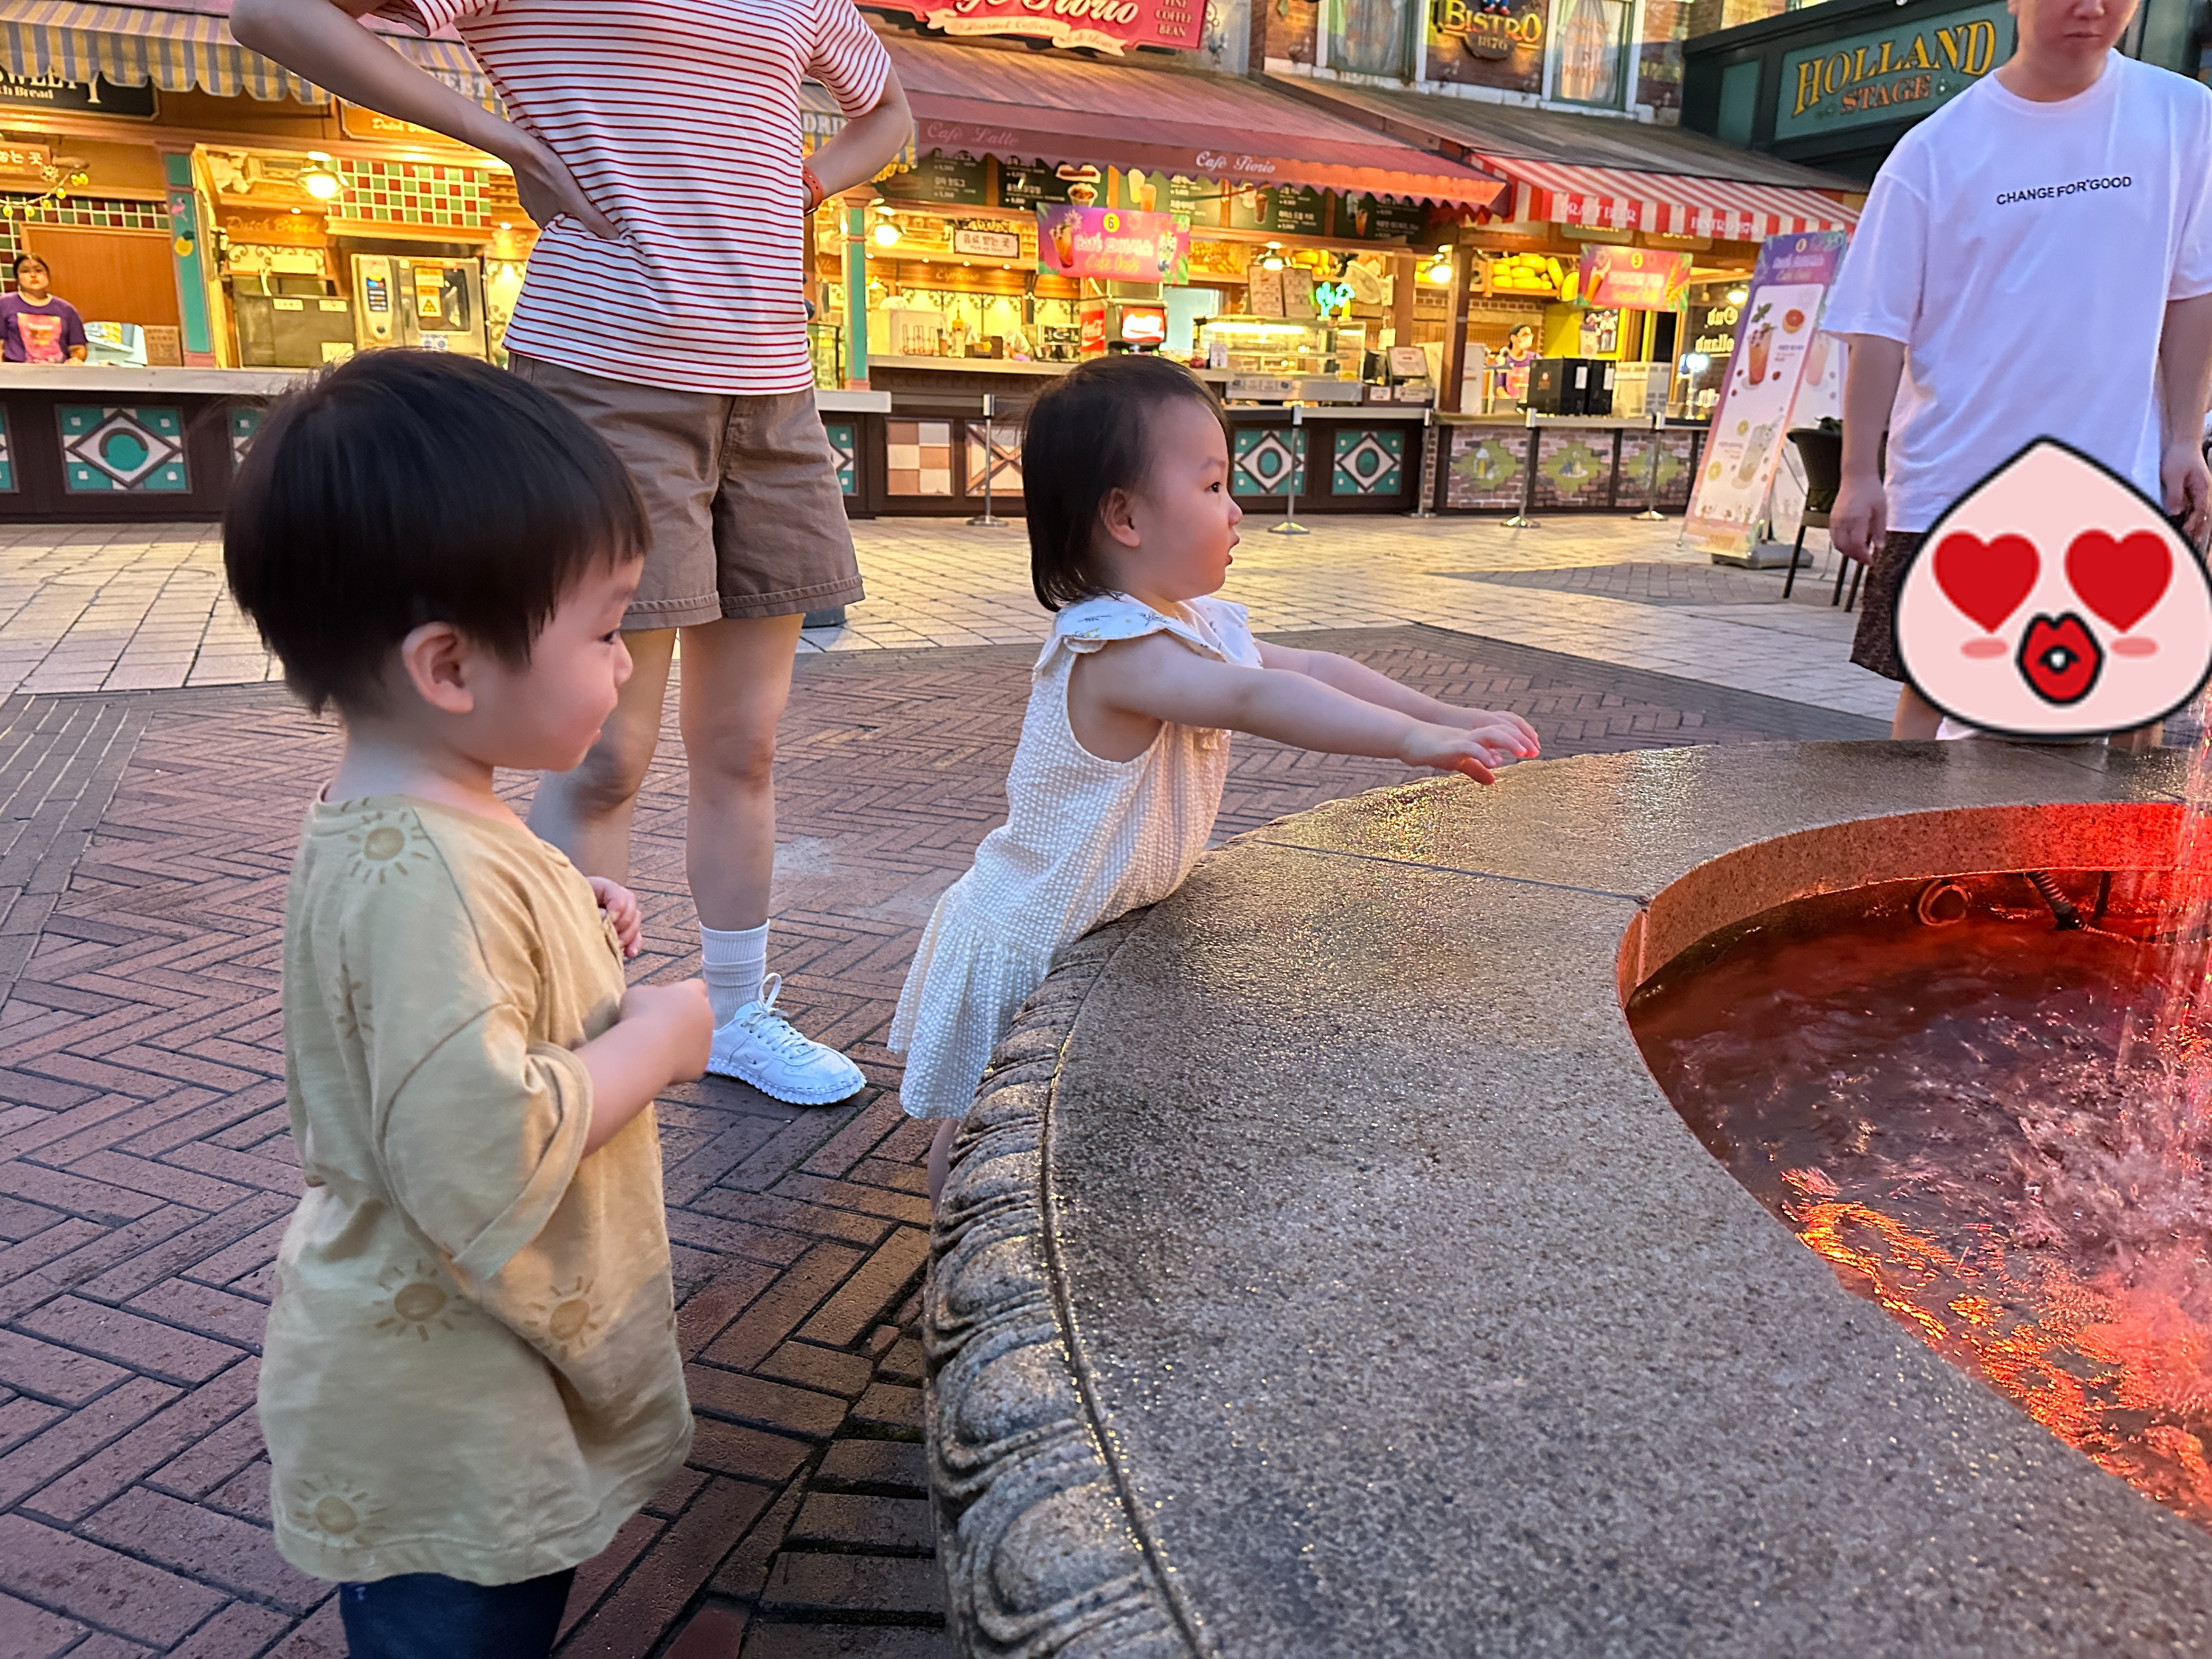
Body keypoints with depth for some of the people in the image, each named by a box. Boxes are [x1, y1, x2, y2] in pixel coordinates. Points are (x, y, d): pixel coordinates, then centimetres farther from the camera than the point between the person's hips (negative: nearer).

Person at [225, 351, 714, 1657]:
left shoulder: (411, 820, 0)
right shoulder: (423, 878, -32)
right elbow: (485, 1157, -37)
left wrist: (566, 918, 2)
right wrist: (659, 1037, -23)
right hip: (448, 1431, -9)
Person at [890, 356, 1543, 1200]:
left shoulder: (1201, 624, 1)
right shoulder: (1113, 650, -32)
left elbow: (1313, 670, 6)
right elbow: (1256, 701, -43)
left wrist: (1451, 715, -1)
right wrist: (1418, 740, -46)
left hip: (1103, 932, 10)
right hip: (1025, 948, -10)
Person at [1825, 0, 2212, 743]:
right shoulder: (1935, 149, -2)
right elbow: (1879, 326, -2)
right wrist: (1860, 474, -6)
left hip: (2120, 485, 2)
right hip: (1952, 487, -1)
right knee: (1931, 695, 4)